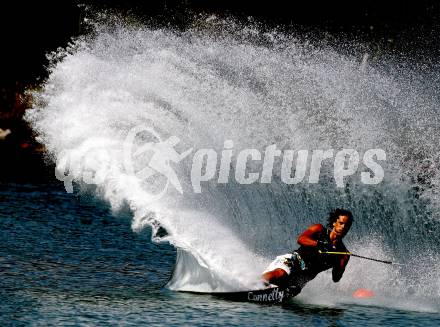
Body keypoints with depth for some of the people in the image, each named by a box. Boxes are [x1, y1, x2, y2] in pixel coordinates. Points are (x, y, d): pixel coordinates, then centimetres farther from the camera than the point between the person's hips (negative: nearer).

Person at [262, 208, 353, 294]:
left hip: (304, 276, 2)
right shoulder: (319, 229, 3)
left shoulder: (344, 254, 5)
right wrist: (319, 244, -31)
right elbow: (301, 239, -15)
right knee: (280, 274, -36)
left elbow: (336, 279, -3)